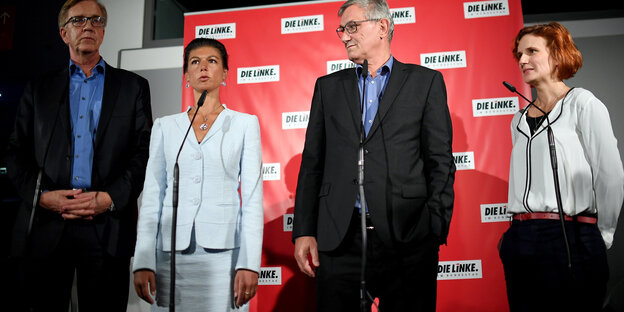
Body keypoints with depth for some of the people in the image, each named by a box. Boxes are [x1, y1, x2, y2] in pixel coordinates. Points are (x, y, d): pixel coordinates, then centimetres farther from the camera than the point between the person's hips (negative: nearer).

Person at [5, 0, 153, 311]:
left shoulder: (133, 86, 10)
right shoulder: (39, 88, 16)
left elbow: (145, 151, 2)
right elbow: (17, 153, 10)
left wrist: (110, 198, -10)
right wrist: (42, 197, -7)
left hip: (107, 226, -1)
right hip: (46, 225, 2)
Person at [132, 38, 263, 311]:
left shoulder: (245, 124, 5)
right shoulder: (165, 126, 11)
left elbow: (253, 197, -1)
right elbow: (152, 196, 9)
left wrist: (249, 263, -9)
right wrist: (143, 261, 1)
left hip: (224, 251, -2)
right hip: (171, 254, 2)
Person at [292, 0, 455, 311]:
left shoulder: (425, 81, 7)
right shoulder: (328, 87, 14)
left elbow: (440, 162, 3)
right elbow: (312, 164, 11)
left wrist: (437, 229, -6)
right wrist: (304, 231, 3)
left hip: (407, 238, -2)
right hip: (338, 239, 2)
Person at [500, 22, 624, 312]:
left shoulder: (581, 103, -1)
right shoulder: (519, 119, 14)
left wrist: (601, 236, 0)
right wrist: (522, 229, 8)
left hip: (571, 241, -5)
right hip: (520, 241, 5)